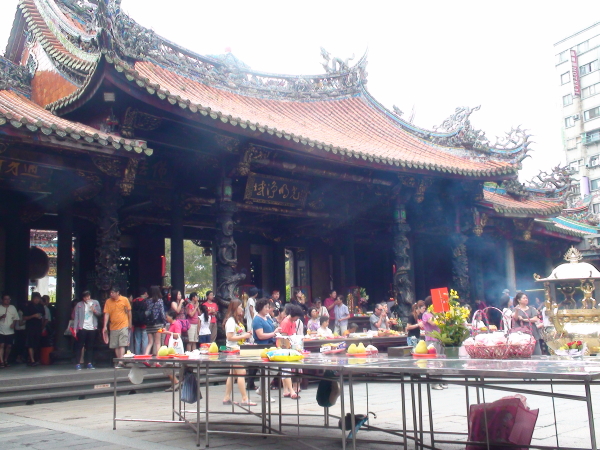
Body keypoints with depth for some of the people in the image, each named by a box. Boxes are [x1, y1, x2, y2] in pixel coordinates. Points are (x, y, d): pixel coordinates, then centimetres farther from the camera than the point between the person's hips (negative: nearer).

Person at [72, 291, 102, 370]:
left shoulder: (95, 303, 10)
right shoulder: (79, 305, 4)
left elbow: (100, 314, 8)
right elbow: (76, 317, 1)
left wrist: (94, 311, -12)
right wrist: (75, 328, -7)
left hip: (92, 328, 2)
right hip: (82, 328, -2)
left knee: (90, 347, 5)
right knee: (79, 346, -3)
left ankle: (89, 363, 9)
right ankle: (78, 364, -1)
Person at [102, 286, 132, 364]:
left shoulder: (124, 300, -2)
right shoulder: (108, 301, 3)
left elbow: (129, 312, 6)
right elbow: (106, 314, 1)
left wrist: (130, 323, 6)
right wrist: (105, 326, -4)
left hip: (123, 326, -3)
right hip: (113, 327, 3)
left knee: (122, 345, -11)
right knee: (116, 346, 6)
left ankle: (121, 361, -14)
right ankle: (119, 361, 15)